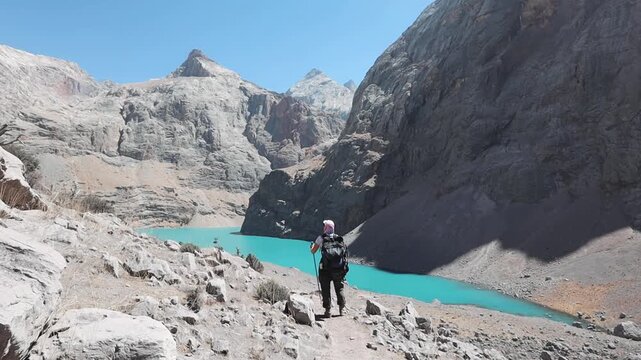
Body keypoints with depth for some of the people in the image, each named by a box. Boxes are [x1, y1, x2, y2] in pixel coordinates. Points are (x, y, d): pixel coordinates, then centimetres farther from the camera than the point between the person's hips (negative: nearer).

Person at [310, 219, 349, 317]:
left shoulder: (321, 238, 1)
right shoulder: (339, 238, 9)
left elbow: (313, 251, 9)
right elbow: (345, 251, 9)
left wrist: (313, 245, 31)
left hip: (326, 269, -3)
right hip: (339, 268, 3)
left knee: (326, 289, 8)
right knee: (339, 289, 16)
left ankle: (328, 310, 8)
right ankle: (342, 309, 21)